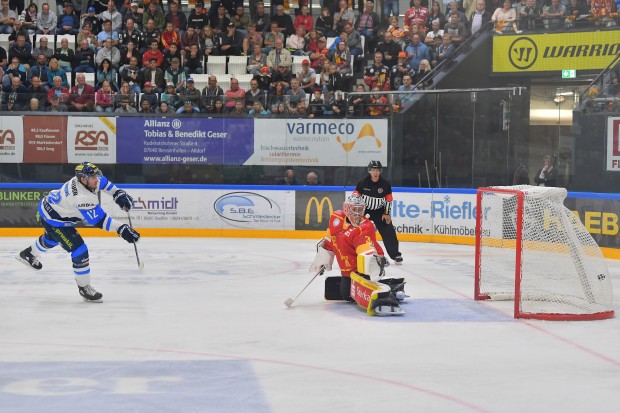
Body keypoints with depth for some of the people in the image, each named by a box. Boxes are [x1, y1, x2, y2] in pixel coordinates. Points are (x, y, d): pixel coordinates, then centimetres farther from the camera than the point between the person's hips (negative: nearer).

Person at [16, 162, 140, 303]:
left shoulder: (87, 179, -16)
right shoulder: (82, 198, -39)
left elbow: (103, 182, 8)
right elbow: (99, 220, -35)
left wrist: (118, 193, 1)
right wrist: (121, 229, -37)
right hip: (54, 220, -10)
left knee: (53, 238, 38)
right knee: (79, 250, -14)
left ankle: (28, 254, 66)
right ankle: (84, 288, -1)